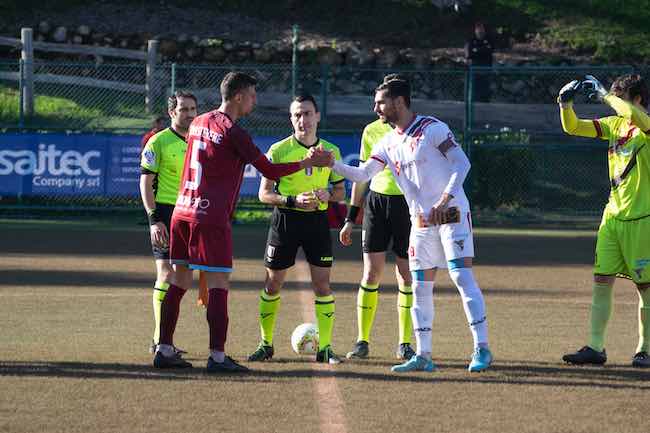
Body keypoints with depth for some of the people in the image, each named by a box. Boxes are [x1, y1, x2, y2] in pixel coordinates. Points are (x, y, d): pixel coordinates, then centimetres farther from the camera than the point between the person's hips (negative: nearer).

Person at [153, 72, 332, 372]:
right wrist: (309, 163, -1)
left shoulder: (198, 123, 13)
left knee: (179, 282, 11)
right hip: (211, 217, -8)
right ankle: (217, 356, -10)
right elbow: (269, 171, -10)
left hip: (182, 211, 8)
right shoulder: (233, 132, -11)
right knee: (218, 284, -6)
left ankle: (164, 350, 11)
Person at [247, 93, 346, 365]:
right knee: (273, 284, 4)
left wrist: (328, 194, -11)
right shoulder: (278, 150, -4)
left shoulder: (330, 151, 4)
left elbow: (341, 190, 13)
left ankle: (325, 347, 3)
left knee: (322, 284, -3)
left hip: (317, 220, 2)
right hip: (285, 219, -2)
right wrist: (294, 200, -20)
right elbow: (264, 194, -5)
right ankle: (266, 344, 17)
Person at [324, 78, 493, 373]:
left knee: (462, 277, -13)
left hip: (451, 214, -7)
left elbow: (462, 163, -15)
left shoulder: (432, 128, -11)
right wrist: (332, 164, -5)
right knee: (420, 287, 5)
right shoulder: (388, 143, 10)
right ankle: (423, 356, 9)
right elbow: (363, 174, 10)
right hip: (421, 223, 7)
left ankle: (482, 349, -11)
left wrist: (444, 200, -23)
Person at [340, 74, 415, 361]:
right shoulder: (372, 131, 7)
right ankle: (362, 342, 4)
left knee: (406, 277, 2)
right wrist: (350, 219, 12)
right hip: (377, 201, 2)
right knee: (371, 273, -3)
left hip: (408, 204, -2)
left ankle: (404, 344, 11)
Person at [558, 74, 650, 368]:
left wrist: (604, 94, -21)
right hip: (613, 216, 6)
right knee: (602, 279, 1)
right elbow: (572, 127, 12)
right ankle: (596, 348, 4)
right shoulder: (614, 124, 10)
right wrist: (565, 103, -5)